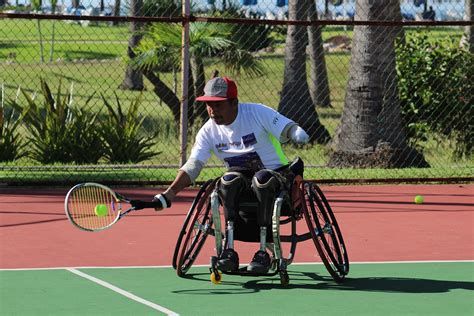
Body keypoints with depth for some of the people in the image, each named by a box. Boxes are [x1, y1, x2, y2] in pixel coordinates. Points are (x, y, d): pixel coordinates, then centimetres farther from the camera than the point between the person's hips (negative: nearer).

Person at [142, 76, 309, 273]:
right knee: (228, 180, -32)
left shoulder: (258, 113, -11)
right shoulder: (208, 131, -1)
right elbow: (192, 167, -6)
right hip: (242, 178, 3)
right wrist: (168, 195, -19)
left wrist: (299, 137, -40)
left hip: (275, 174, -3)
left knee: (262, 178, -38)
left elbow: (291, 130, -15)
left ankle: (263, 252, -33)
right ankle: (229, 250, -34)